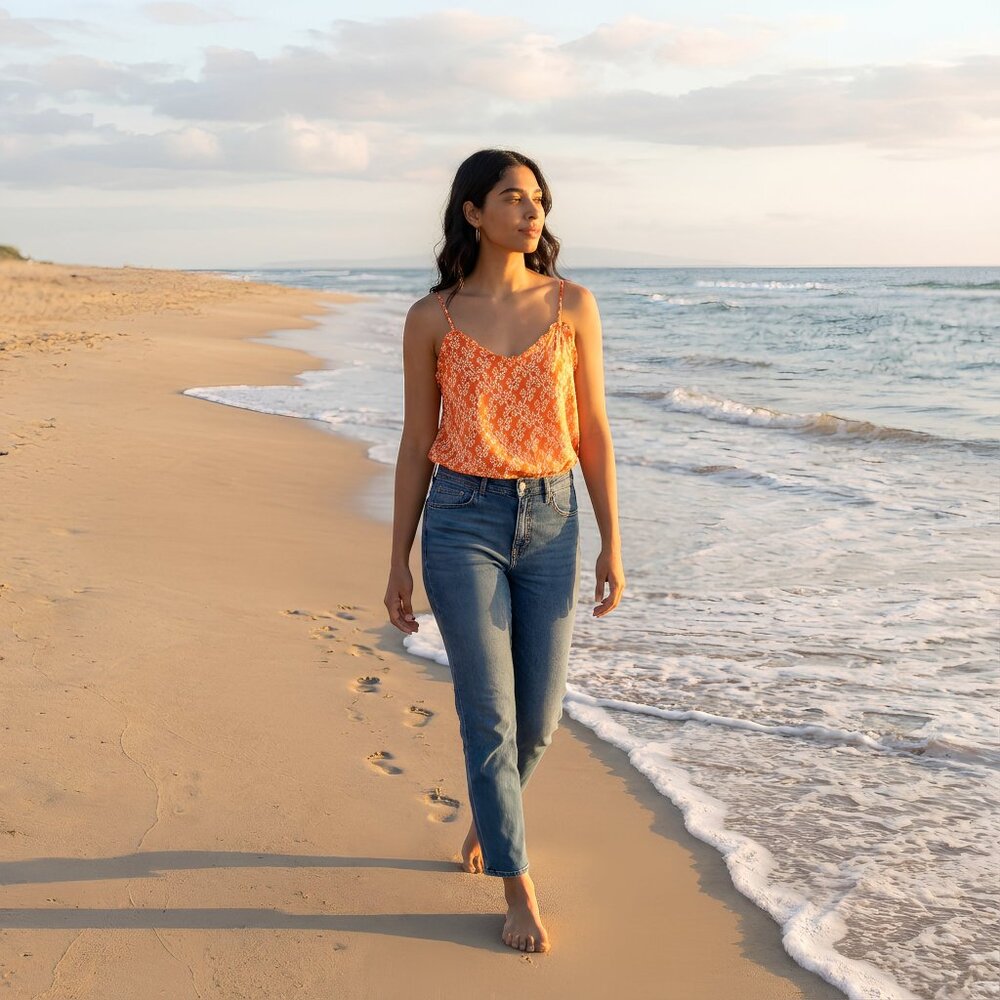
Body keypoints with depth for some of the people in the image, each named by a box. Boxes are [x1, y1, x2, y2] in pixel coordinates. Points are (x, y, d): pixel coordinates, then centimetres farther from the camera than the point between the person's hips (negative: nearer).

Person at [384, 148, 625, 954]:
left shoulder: (573, 305, 1)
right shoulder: (432, 318, -2)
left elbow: (593, 431, 3)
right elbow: (417, 444, 2)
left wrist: (612, 544, 0)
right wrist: (399, 563, 2)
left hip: (550, 521, 2)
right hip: (463, 522, -2)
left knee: (540, 716, 9)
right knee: (490, 714, -2)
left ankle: (489, 814, 41)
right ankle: (519, 892, 14)